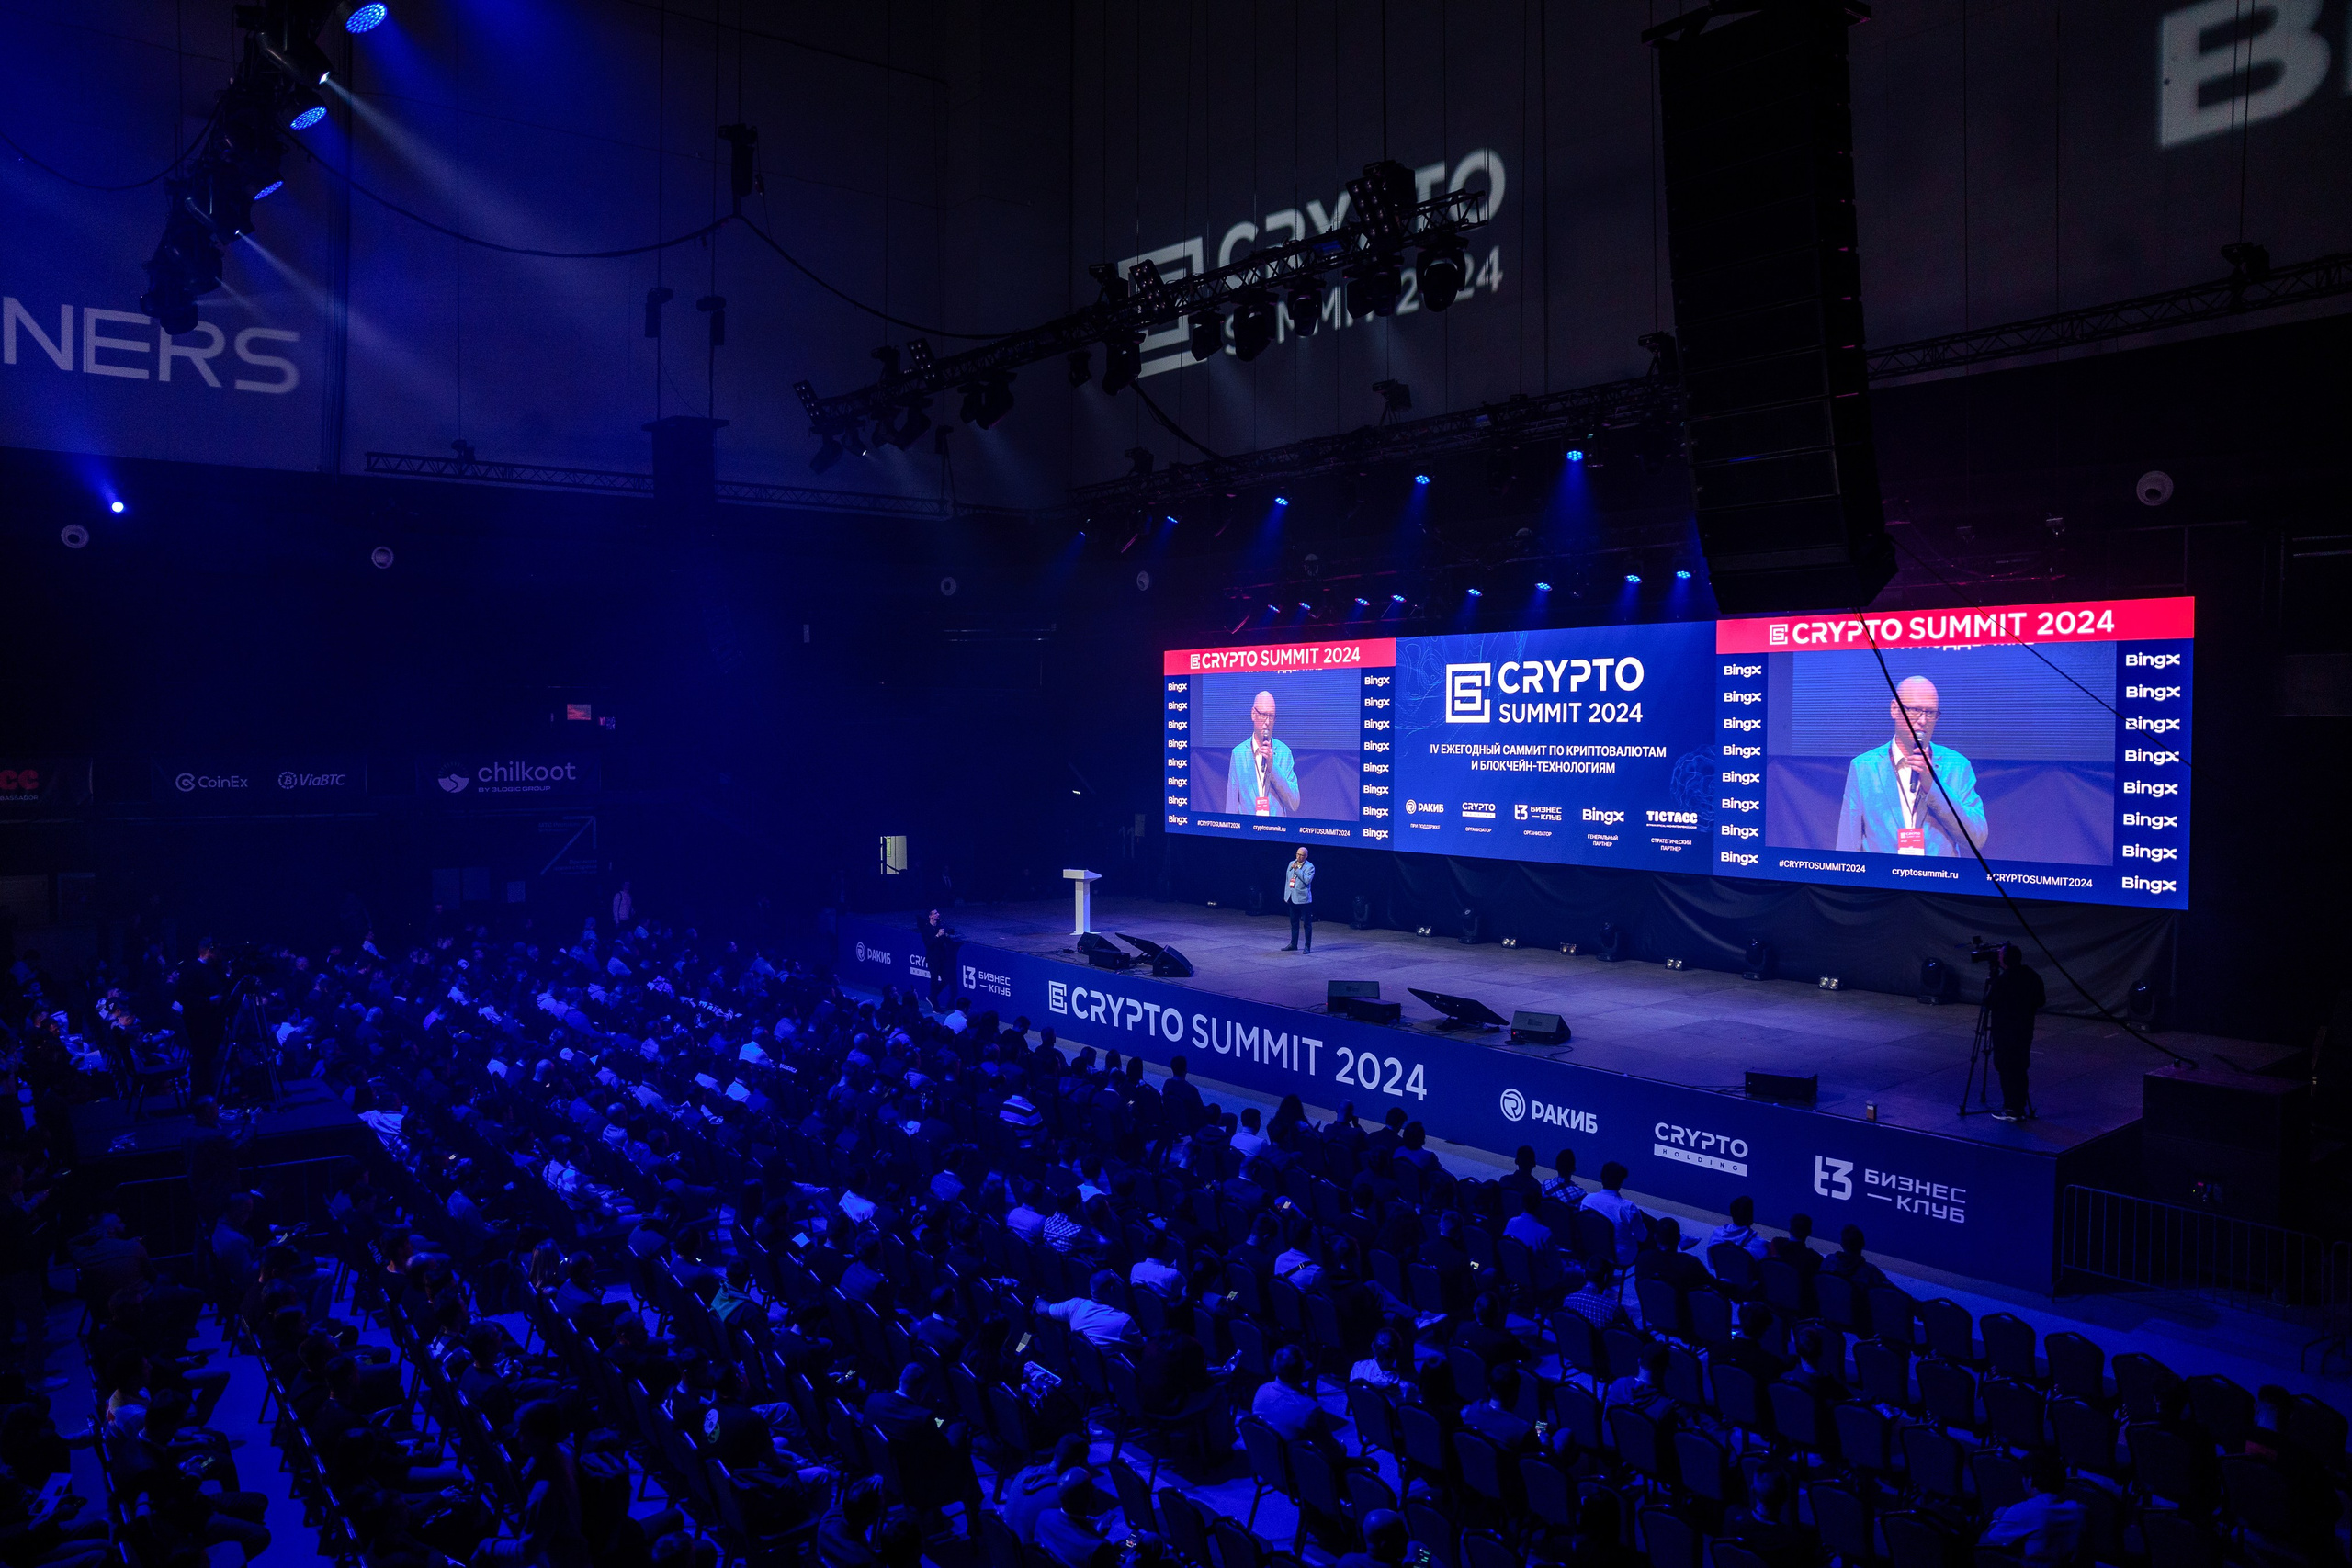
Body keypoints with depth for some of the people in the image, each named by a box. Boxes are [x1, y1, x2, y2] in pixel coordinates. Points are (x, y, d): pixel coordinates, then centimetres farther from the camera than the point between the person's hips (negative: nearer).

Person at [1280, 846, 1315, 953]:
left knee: (1307, 924, -1)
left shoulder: (1309, 867, -7)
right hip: (1292, 898, 6)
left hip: (1303, 899, -6)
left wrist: (1297, 869, -22)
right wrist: (1286, 895, 13)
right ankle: (1293, 945, 23)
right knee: (1294, 923, 15)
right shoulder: (1291, 863, 10)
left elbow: (1307, 880, -22)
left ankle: (1308, 946, 4)